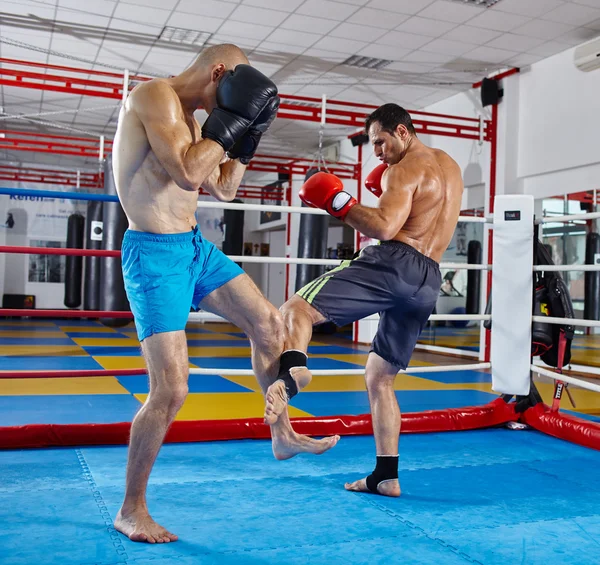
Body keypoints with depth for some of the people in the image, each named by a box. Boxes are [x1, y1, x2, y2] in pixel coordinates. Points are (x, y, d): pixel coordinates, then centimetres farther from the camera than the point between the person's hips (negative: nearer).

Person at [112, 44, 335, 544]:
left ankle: (282, 435, 28)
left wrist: (245, 135, 12)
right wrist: (232, 119, -18)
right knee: (171, 389, -11)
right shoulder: (156, 95, -14)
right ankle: (131, 510, 9)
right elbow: (188, 174, -29)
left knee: (268, 322, 12)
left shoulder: (188, 118, 13)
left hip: (195, 245, 10)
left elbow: (224, 189, 20)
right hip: (155, 254, -9)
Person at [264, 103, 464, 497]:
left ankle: (293, 370, -49)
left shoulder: (405, 169, -2)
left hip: (394, 264, -9)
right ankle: (386, 477, 18)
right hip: (429, 283, 9)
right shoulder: (450, 166, 25)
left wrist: (339, 203, -8)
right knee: (380, 376, 18)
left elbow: (384, 228, -17)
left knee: (296, 309, -16)